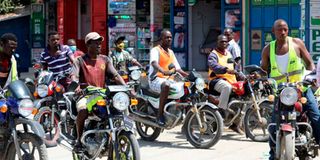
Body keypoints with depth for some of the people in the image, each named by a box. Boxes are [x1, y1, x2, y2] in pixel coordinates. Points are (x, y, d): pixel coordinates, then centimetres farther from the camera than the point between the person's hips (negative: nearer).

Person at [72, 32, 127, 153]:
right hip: (86, 95, -3)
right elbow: (74, 76, -9)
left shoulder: (105, 59, 15)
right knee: (82, 110, -35)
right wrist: (77, 87, -33)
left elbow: (115, 75, 7)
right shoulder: (80, 60, 5)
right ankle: (79, 140, -15)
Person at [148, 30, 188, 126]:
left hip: (168, 79, 8)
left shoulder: (171, 52, 20)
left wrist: (189, 76, -2)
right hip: (156, 79, -7)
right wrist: (163, 71, -46)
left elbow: (177, 68, 17)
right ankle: (160, 115, -37)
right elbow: (154, 63, -25)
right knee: (166, 85, -40)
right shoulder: (155, 50, -4)